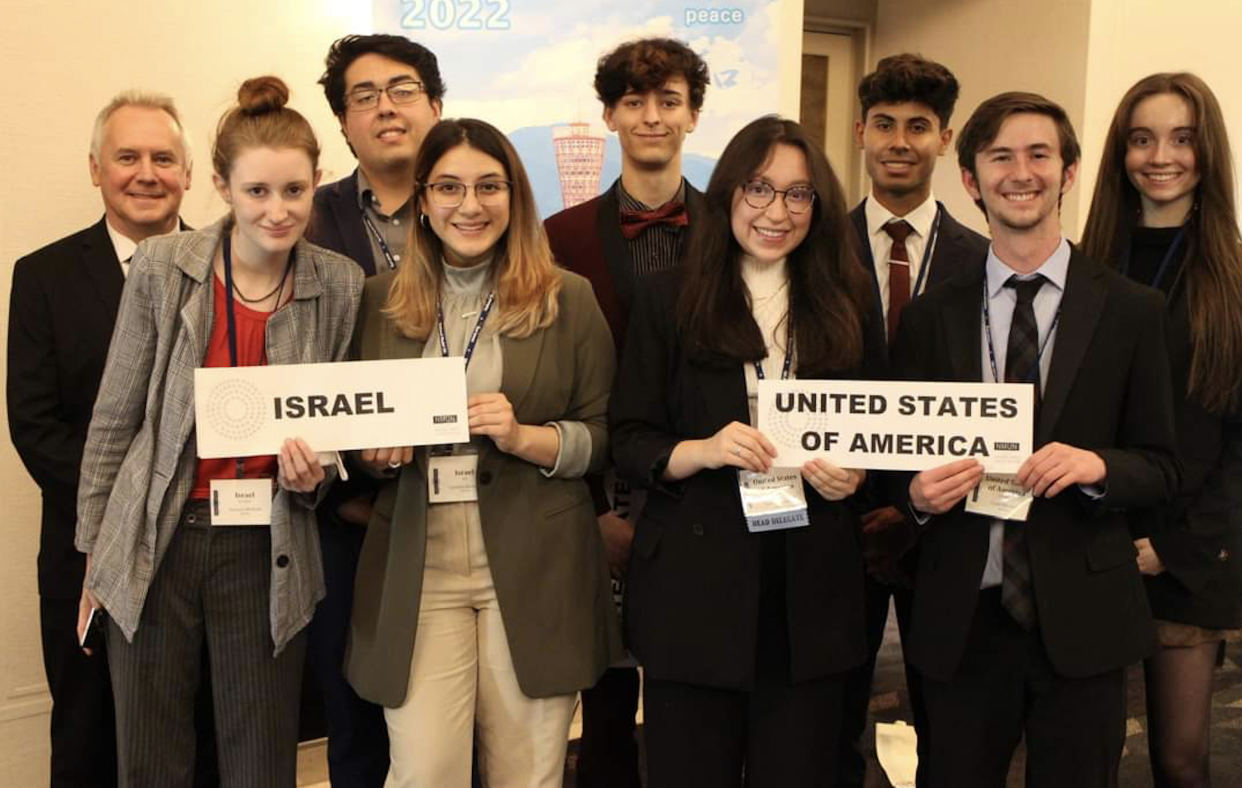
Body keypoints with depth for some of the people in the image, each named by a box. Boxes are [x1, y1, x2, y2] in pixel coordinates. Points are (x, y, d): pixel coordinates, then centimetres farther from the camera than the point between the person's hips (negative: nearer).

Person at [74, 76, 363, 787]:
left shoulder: (341, 285, -2)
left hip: (268, 551, 1)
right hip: (156, 544, 0)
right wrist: (95, 551, 5)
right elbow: (116, 416, 1)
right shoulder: (162, 267, -6)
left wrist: (313, 475, -11)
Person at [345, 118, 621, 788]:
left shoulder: (567, 299, 4)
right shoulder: (380, 300, 9)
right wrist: (374, 447, -4)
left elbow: (607, 437, 4)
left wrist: (525, 437, -13)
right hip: (417, 570, 1)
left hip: (535, 574, -1)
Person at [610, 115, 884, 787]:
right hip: (694, 587, -2)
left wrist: (853, 473, -6)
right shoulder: (668, 298, 2)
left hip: (811, 595, 2)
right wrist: (703, 450, -20)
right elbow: (629, 442, -1)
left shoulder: (845, 305, 10)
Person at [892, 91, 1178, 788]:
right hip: (961, 619, 1)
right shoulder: (930, 317, 4)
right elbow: (902, 457, 8)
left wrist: (1098, 465, -18)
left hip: (1083, 619, -1)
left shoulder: (1131, 311, 0)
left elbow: (1161, 468, 2)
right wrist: (916, 491, -14)